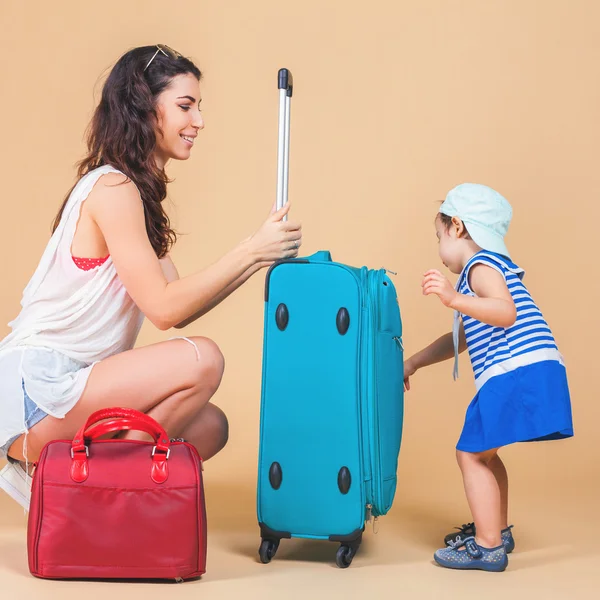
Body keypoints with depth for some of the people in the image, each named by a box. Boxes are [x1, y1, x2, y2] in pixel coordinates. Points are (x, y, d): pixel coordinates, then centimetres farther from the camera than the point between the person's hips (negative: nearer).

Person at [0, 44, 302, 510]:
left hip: (67, 385, 10)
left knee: (209, 427, 2)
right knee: (202, 359, -23)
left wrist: (258, 255, 3)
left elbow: (180, 305, 10)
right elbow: (164, 309, -18)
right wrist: (252, 251, -15)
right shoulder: (112, 188, -14)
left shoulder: (137, 193, 16)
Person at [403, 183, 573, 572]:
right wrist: (414, 363, 39)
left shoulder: (480, 265, -4)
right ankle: (498, 530, 33)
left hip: (517, 373, -10)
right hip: (526, 375, 10)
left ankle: (488, 547, -4)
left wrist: (454, 299, -32)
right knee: (483, 452, 23)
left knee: (472, 454, -6)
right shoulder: (492, 266, 28)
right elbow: (461, 338, 35)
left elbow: (506, 313, -24)